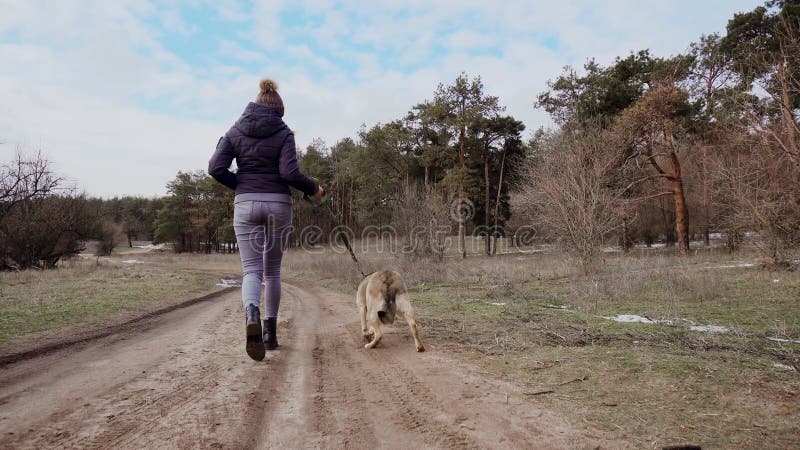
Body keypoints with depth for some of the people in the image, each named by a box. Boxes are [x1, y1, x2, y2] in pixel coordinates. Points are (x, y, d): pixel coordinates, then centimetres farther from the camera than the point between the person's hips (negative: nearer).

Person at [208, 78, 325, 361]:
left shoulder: (235, 131, 7)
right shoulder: (283, 133, 0)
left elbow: (215, 168, -1)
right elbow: (289, 172, -13)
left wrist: (240, 184, 15)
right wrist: (313, 189, 3)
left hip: (246, 205, 1)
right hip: (278, 204, 0)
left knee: (251, 270, -1)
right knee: (272, 270, 14)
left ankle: (252, 316, -31)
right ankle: (270, 332, 18)